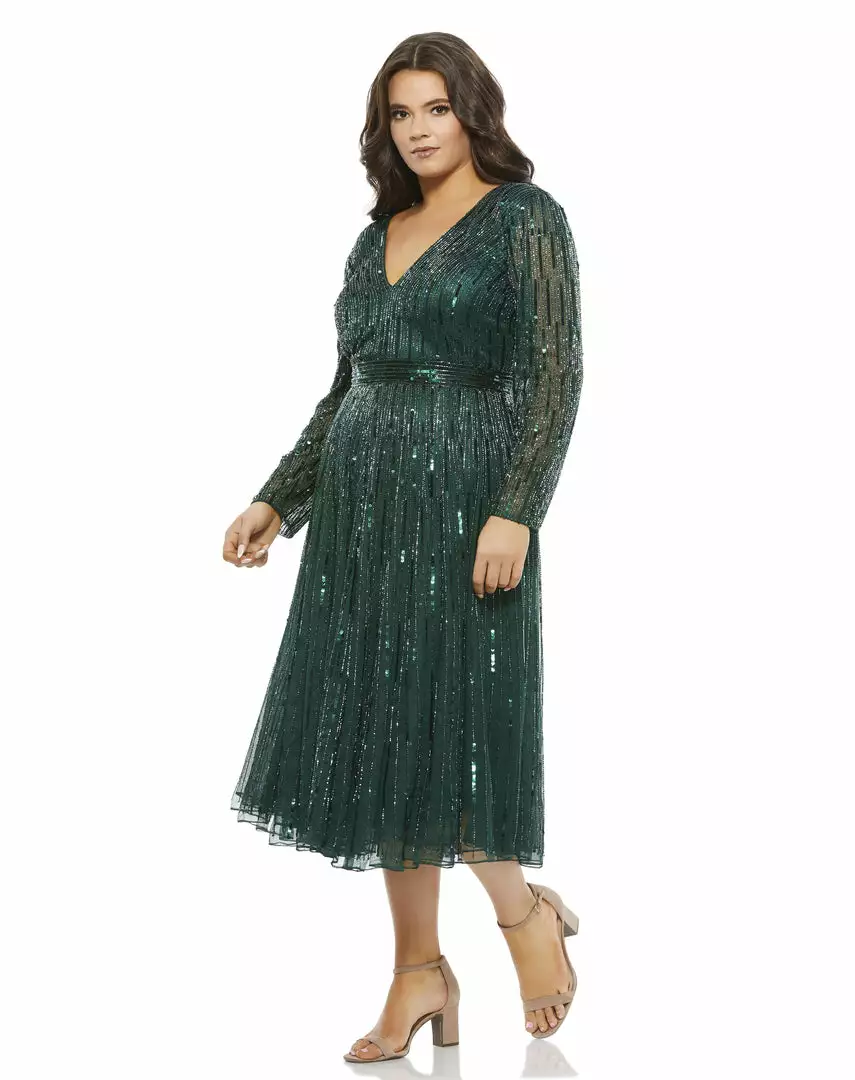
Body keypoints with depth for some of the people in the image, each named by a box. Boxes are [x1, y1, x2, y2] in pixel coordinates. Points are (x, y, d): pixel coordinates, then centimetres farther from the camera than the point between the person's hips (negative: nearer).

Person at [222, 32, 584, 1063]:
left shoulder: (525, 216, -2)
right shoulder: (377, 239, 17)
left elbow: (556, 375, -10)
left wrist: (516, 510, -20)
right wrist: (277, 501, 14)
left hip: (462, 497, -6)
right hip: (362, 506, 7)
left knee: (437, 726, -6)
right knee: (378, 734, 5)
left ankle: (525, 909, 19)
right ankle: (419, 970, 15)